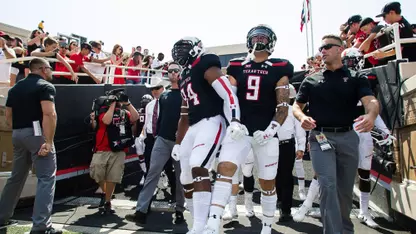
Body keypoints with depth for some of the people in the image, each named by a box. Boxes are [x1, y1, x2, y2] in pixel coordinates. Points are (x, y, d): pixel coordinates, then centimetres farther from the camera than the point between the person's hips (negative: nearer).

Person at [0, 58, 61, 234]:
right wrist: (48, 141, -23)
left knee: (16, 177, 21)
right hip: (36, 133, -8)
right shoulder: (45, 86, -6)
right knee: (46, 178, -5)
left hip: (17, 135, 8)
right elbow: (49, 114, -21)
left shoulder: (15, 88, 18)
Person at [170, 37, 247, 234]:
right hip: (193, 128, 9)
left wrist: (234, 121, -33)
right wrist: (178, 143, 26)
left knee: (198, 168, -26)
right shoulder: (184, 77, 24)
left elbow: (228, 94, -16)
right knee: (187, 180, 8)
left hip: (211, 122, -9)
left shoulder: (206, 66, -2)